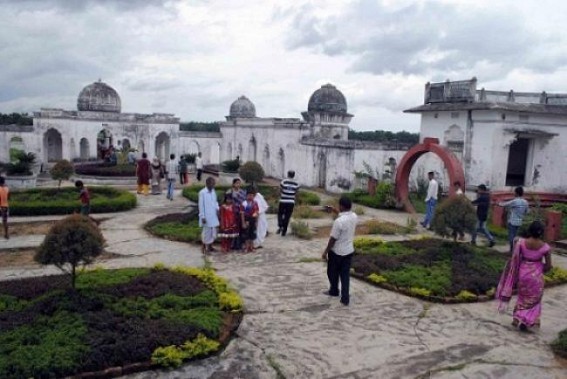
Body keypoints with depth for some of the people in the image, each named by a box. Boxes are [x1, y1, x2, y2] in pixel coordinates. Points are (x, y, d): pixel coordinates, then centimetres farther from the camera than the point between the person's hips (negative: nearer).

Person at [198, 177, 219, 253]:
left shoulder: (213, 191, 7)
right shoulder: (202, 192, -15)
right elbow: (201, 205, -14)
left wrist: (217, 209, 0)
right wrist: (202, 217, -16)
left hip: (213, 216, 7)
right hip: (206, 217, -7)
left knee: (213, 231, 13)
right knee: (206, 232, 1)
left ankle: (210, 246, 27)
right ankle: (204, 248, 14)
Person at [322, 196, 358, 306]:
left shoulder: (339, 221, -27)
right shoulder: (354, 216, -5)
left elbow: (333, 239, -20)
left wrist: (326, 251, -9)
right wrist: (336, 211, 20)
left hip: (336, 251, -6)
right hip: (349, 250, 6)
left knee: (333, 273, 18)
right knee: (345, 274, 12)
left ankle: (334, 291, 38)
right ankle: (345, 298, 11)